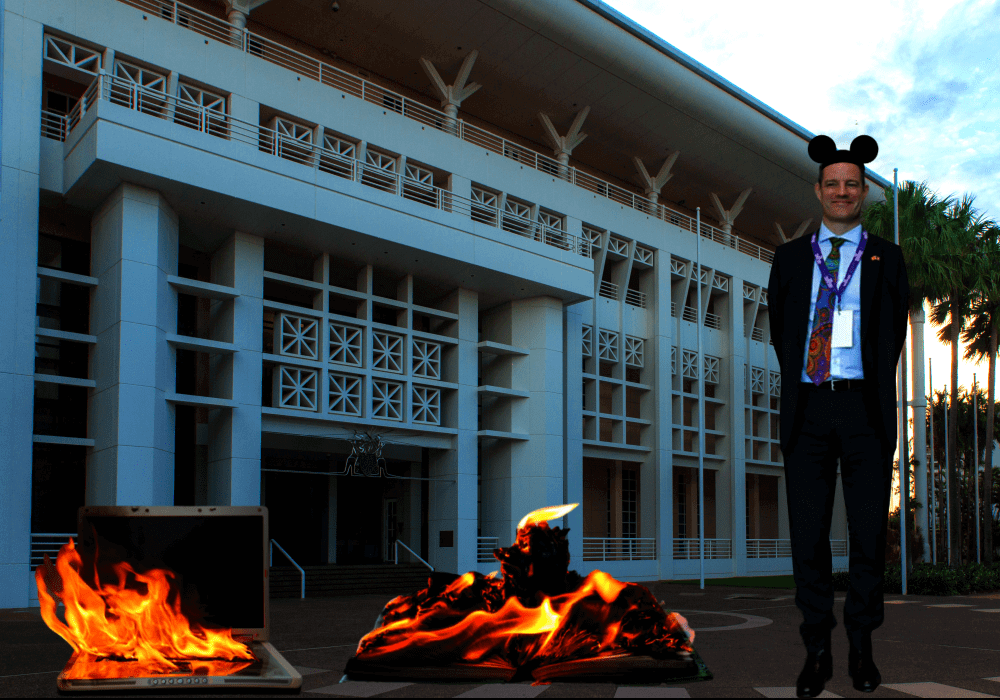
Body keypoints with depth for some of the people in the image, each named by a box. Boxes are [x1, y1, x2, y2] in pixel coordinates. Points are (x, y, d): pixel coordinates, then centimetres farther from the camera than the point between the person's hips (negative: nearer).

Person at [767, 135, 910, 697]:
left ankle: (862, 646, 14)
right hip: (808, 407, 1)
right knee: (809, 532, -1)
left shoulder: (887, 258, 13)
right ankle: (818, 651, 7)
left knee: (870, 531, 1)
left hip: (865, 406, -1)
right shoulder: (790, 258, 15)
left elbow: (894, 332, 16)